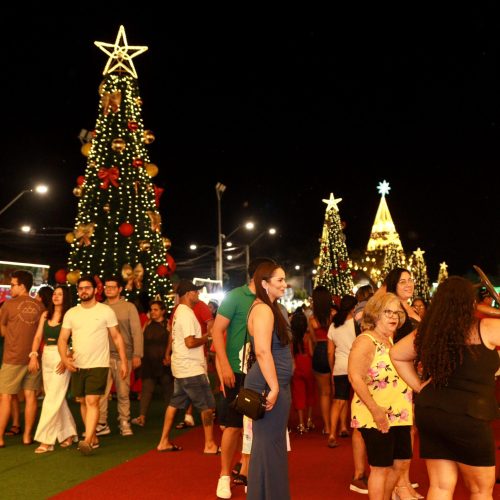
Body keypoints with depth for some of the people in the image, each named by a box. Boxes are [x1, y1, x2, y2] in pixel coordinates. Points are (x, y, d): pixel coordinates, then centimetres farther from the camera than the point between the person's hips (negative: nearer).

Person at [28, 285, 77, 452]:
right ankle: (68, 433, 26)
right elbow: (38, 337, 8)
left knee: (53, 398, -8)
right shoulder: (46, 315, 12)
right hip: (46, 357, 7)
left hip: (61, 358, -6)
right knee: (57, 398, 13)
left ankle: (46, 440, -4)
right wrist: (33, 355, -5)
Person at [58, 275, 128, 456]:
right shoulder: (71, 313, 6)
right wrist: (64, 358, -13)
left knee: (92, 402, -14)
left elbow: (117, 337, -1)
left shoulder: (106, 311, -4)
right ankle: (93, 438, 24)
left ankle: (87, 440, -18)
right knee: (83, 402, 12)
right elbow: (62, 339, 5)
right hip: (78, 366, 5)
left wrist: (123, 361, -6)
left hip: (98, 365, -5)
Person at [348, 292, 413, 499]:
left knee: (402, 462, 16)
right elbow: (356, 377, -24)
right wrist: (375, 411, -27)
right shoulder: (365, 341, -14)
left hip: (398, 415, 9)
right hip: (376, 417, -9)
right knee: (380, 467, 0)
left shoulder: (390, 341, 14)